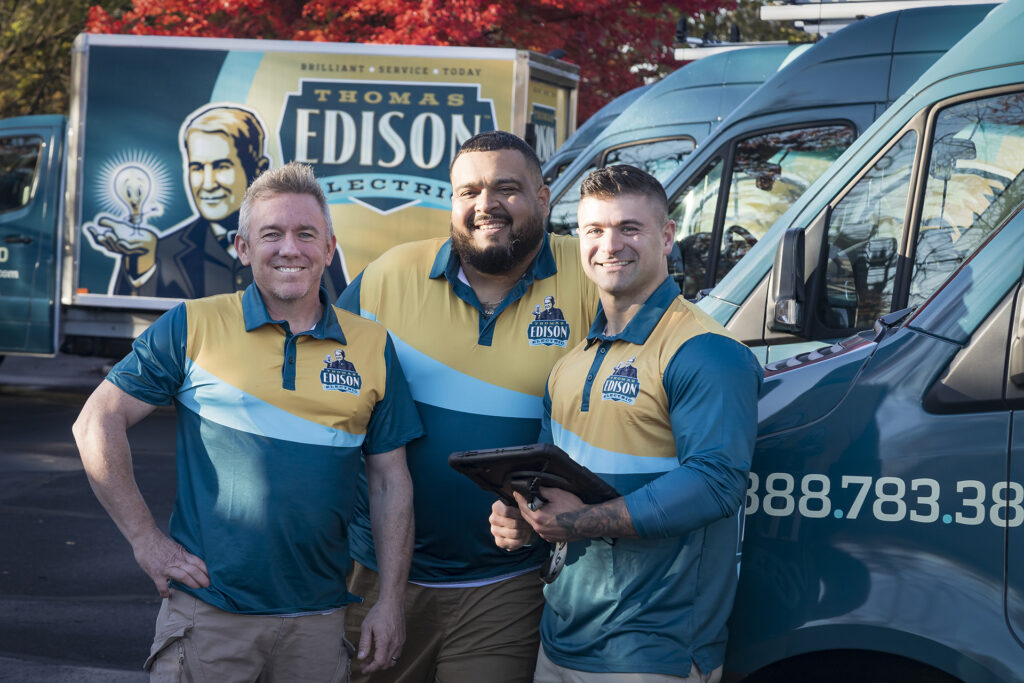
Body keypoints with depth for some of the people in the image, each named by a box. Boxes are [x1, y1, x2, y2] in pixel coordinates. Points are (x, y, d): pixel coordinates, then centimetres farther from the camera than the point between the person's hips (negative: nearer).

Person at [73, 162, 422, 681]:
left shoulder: (372, 347, 5)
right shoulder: (192, 327, -1)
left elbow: (391, 481, 8)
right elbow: (97, 424, 0)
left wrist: (391, 601, 3)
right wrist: (145, 539, -5)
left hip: (318, 618, 2)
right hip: (207, 610, -2)